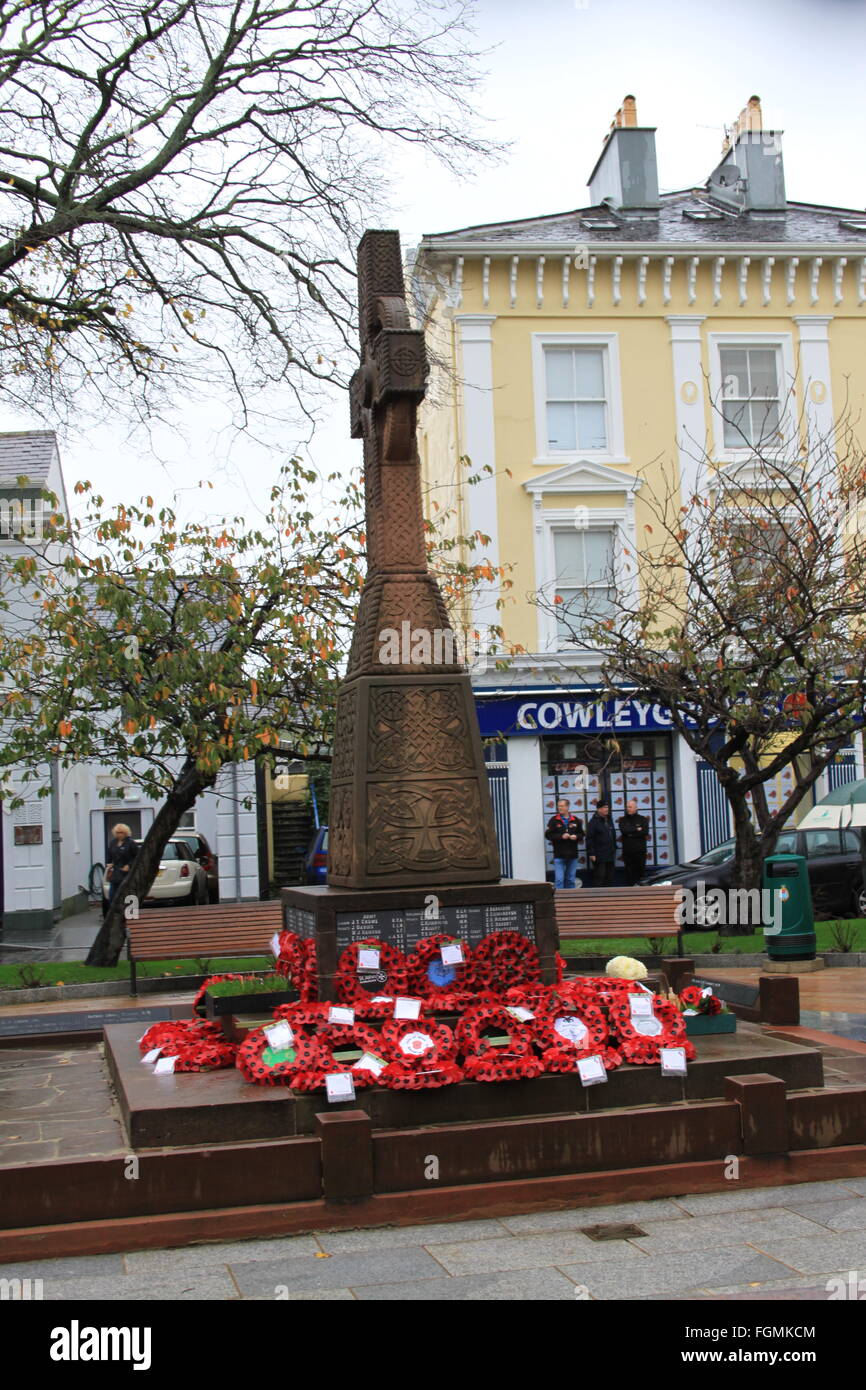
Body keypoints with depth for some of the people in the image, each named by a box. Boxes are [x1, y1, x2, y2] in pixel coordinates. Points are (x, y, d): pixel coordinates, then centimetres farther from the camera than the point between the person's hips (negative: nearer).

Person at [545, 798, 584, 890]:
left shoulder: (575, 820, 8)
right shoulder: (554, 820, 0)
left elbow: (581, 834, 13)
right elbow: (548, 835, -6)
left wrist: (576, 837, -9)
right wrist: (561, 836, -16)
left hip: (572, 855, 3)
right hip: (559, 855, -3)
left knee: (571, 879, 11)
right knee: (559, 879, -8)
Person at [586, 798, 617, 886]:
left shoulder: (609, 820, 15)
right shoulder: (594, 822, -8)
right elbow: (589, 839, -12)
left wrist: (614, 850, 16)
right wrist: (591, 854, -16)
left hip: (610, 855, 7)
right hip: (599, 855, -7)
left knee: (609, 877, 9)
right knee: (599, 877, -8)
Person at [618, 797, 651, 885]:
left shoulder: (643, 819, 9)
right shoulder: (623, 820, 11)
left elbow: (645, 832, -7)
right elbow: (624, 830, -8)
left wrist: (630, 834, -8)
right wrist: (637, 829, -5)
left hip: (640, 851, 0)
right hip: (627, 851, 1)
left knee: (641, 872, -2)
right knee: (629, 874, -3)